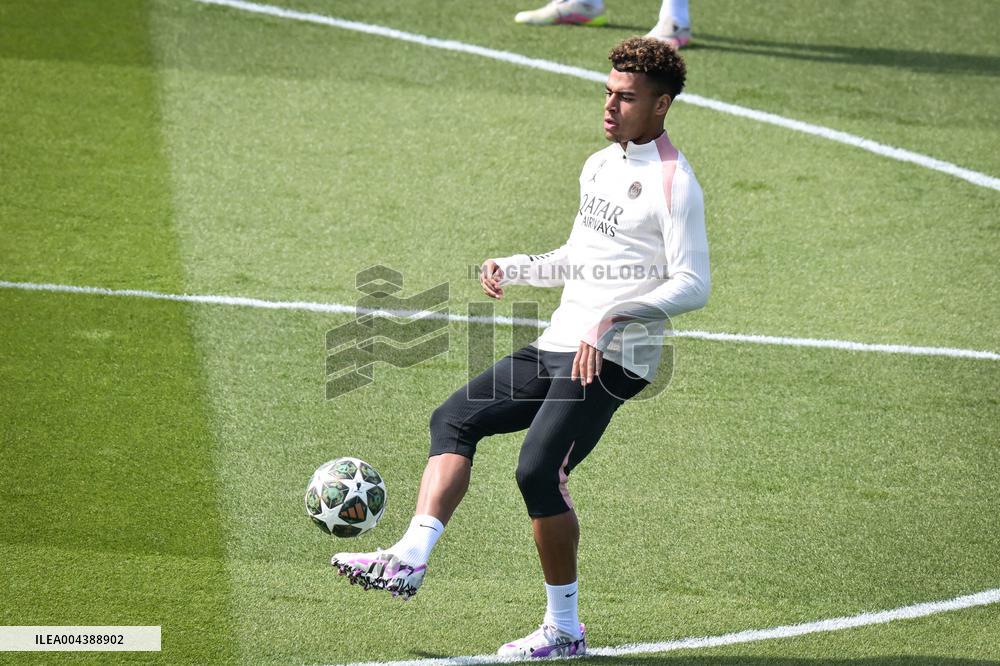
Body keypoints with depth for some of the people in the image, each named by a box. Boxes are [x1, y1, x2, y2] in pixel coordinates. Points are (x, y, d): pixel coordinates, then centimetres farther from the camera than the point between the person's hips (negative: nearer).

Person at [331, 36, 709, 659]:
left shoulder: (673, 182, -12)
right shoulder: (600, 166, 16)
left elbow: (693, 284, -19)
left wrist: (615, 318, -28)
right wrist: (513, 268, 14)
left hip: (612, 360, -10)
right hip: (557, 346, 10)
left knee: (539, 471, -17)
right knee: (455, 418, 4)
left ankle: (565, 629, -5)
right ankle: (411, 559, -4)